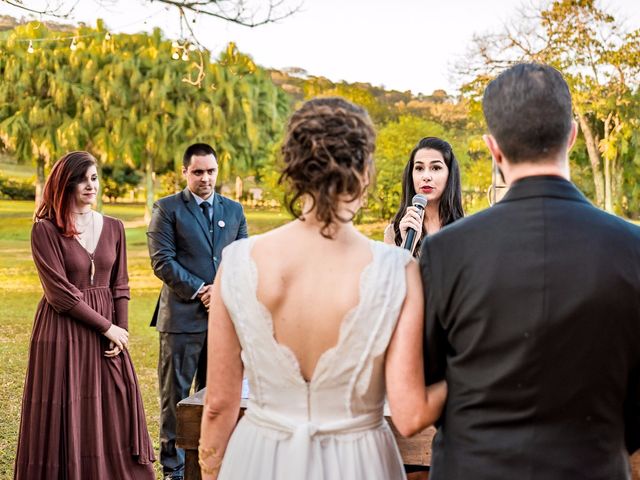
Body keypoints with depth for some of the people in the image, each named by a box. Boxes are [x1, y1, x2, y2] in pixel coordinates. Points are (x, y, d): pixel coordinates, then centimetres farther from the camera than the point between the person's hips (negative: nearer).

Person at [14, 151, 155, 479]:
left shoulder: (113, 228, 7)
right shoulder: (45, 230, -7)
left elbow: (120, 286, 8)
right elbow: (60, 293, -12)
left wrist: (121, 332, -4)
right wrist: (106, 327, -11)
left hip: (108, 331, 4)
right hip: (63, 333, -4)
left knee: (112, 416, 6)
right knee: (66, 417, 2)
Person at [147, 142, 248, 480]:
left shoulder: (234, 210, 14)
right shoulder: (167, 209, 0)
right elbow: (162, 261, -8)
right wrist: (199, 290, -12)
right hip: (182, 314, -4)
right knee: (176, 394, 2)